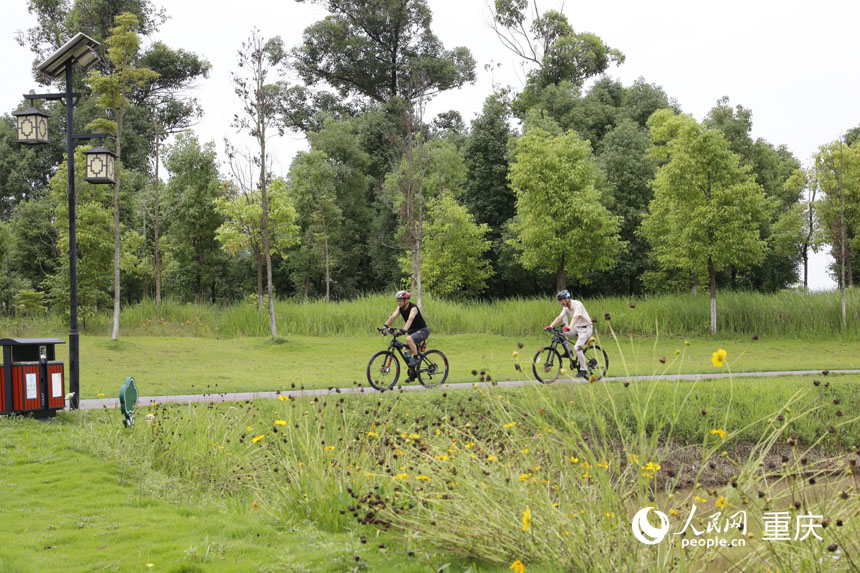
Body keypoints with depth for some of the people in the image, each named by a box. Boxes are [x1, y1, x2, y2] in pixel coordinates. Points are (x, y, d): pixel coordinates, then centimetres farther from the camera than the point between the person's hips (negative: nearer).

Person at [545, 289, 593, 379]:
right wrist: (550, 326, -17)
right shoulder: (566, 307, 2)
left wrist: (569, 327, -51)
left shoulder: (577, 304, -23)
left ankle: (583, 370, -9)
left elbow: (575, 318, -36)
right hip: (576, 328, 8)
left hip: (585, 328, -8)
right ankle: (569, 353, 5)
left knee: (577, 348, -20)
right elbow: (560, 317, -4)